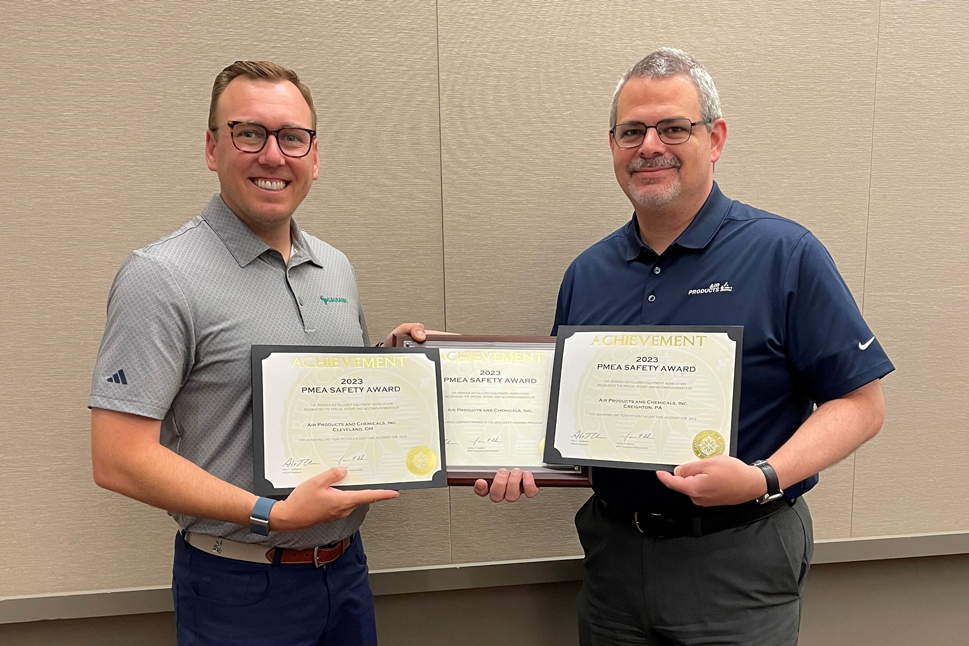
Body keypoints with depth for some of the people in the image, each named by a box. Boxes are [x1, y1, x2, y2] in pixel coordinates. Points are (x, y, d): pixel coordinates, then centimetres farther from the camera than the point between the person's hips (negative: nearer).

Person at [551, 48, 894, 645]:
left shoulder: (785, 254, -10)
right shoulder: (587, 274, 4)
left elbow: (861, 403, -10)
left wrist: (765, 478, -24)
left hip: (739, 564, -4)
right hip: (614, 548, 4)